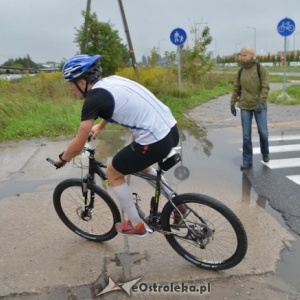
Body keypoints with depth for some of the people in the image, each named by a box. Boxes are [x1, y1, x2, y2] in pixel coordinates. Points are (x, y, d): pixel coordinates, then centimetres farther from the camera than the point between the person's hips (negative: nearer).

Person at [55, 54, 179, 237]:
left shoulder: (93, 98, -10)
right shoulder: (112, 80, 15)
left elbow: (78, 146, -6)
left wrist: (62, 158, 15)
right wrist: (100, 126, 52)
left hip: (155, 142, -9)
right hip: (171, 130, 9)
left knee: (113, 173, 14)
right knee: (139, 162, 34)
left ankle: (136, 225, 26)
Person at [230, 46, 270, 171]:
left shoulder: (261, 69, -5)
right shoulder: (240, 71, 7)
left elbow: (265, 87, -11)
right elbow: (236, 89, 10)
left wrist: (261, 102, -22)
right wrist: (232, 103, 4)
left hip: (259, 106, -3)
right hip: (245, 107, 3)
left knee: (263, 132, 5)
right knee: (246, 135, 2)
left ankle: (265, 154, 32)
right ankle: (247, 161, 10)